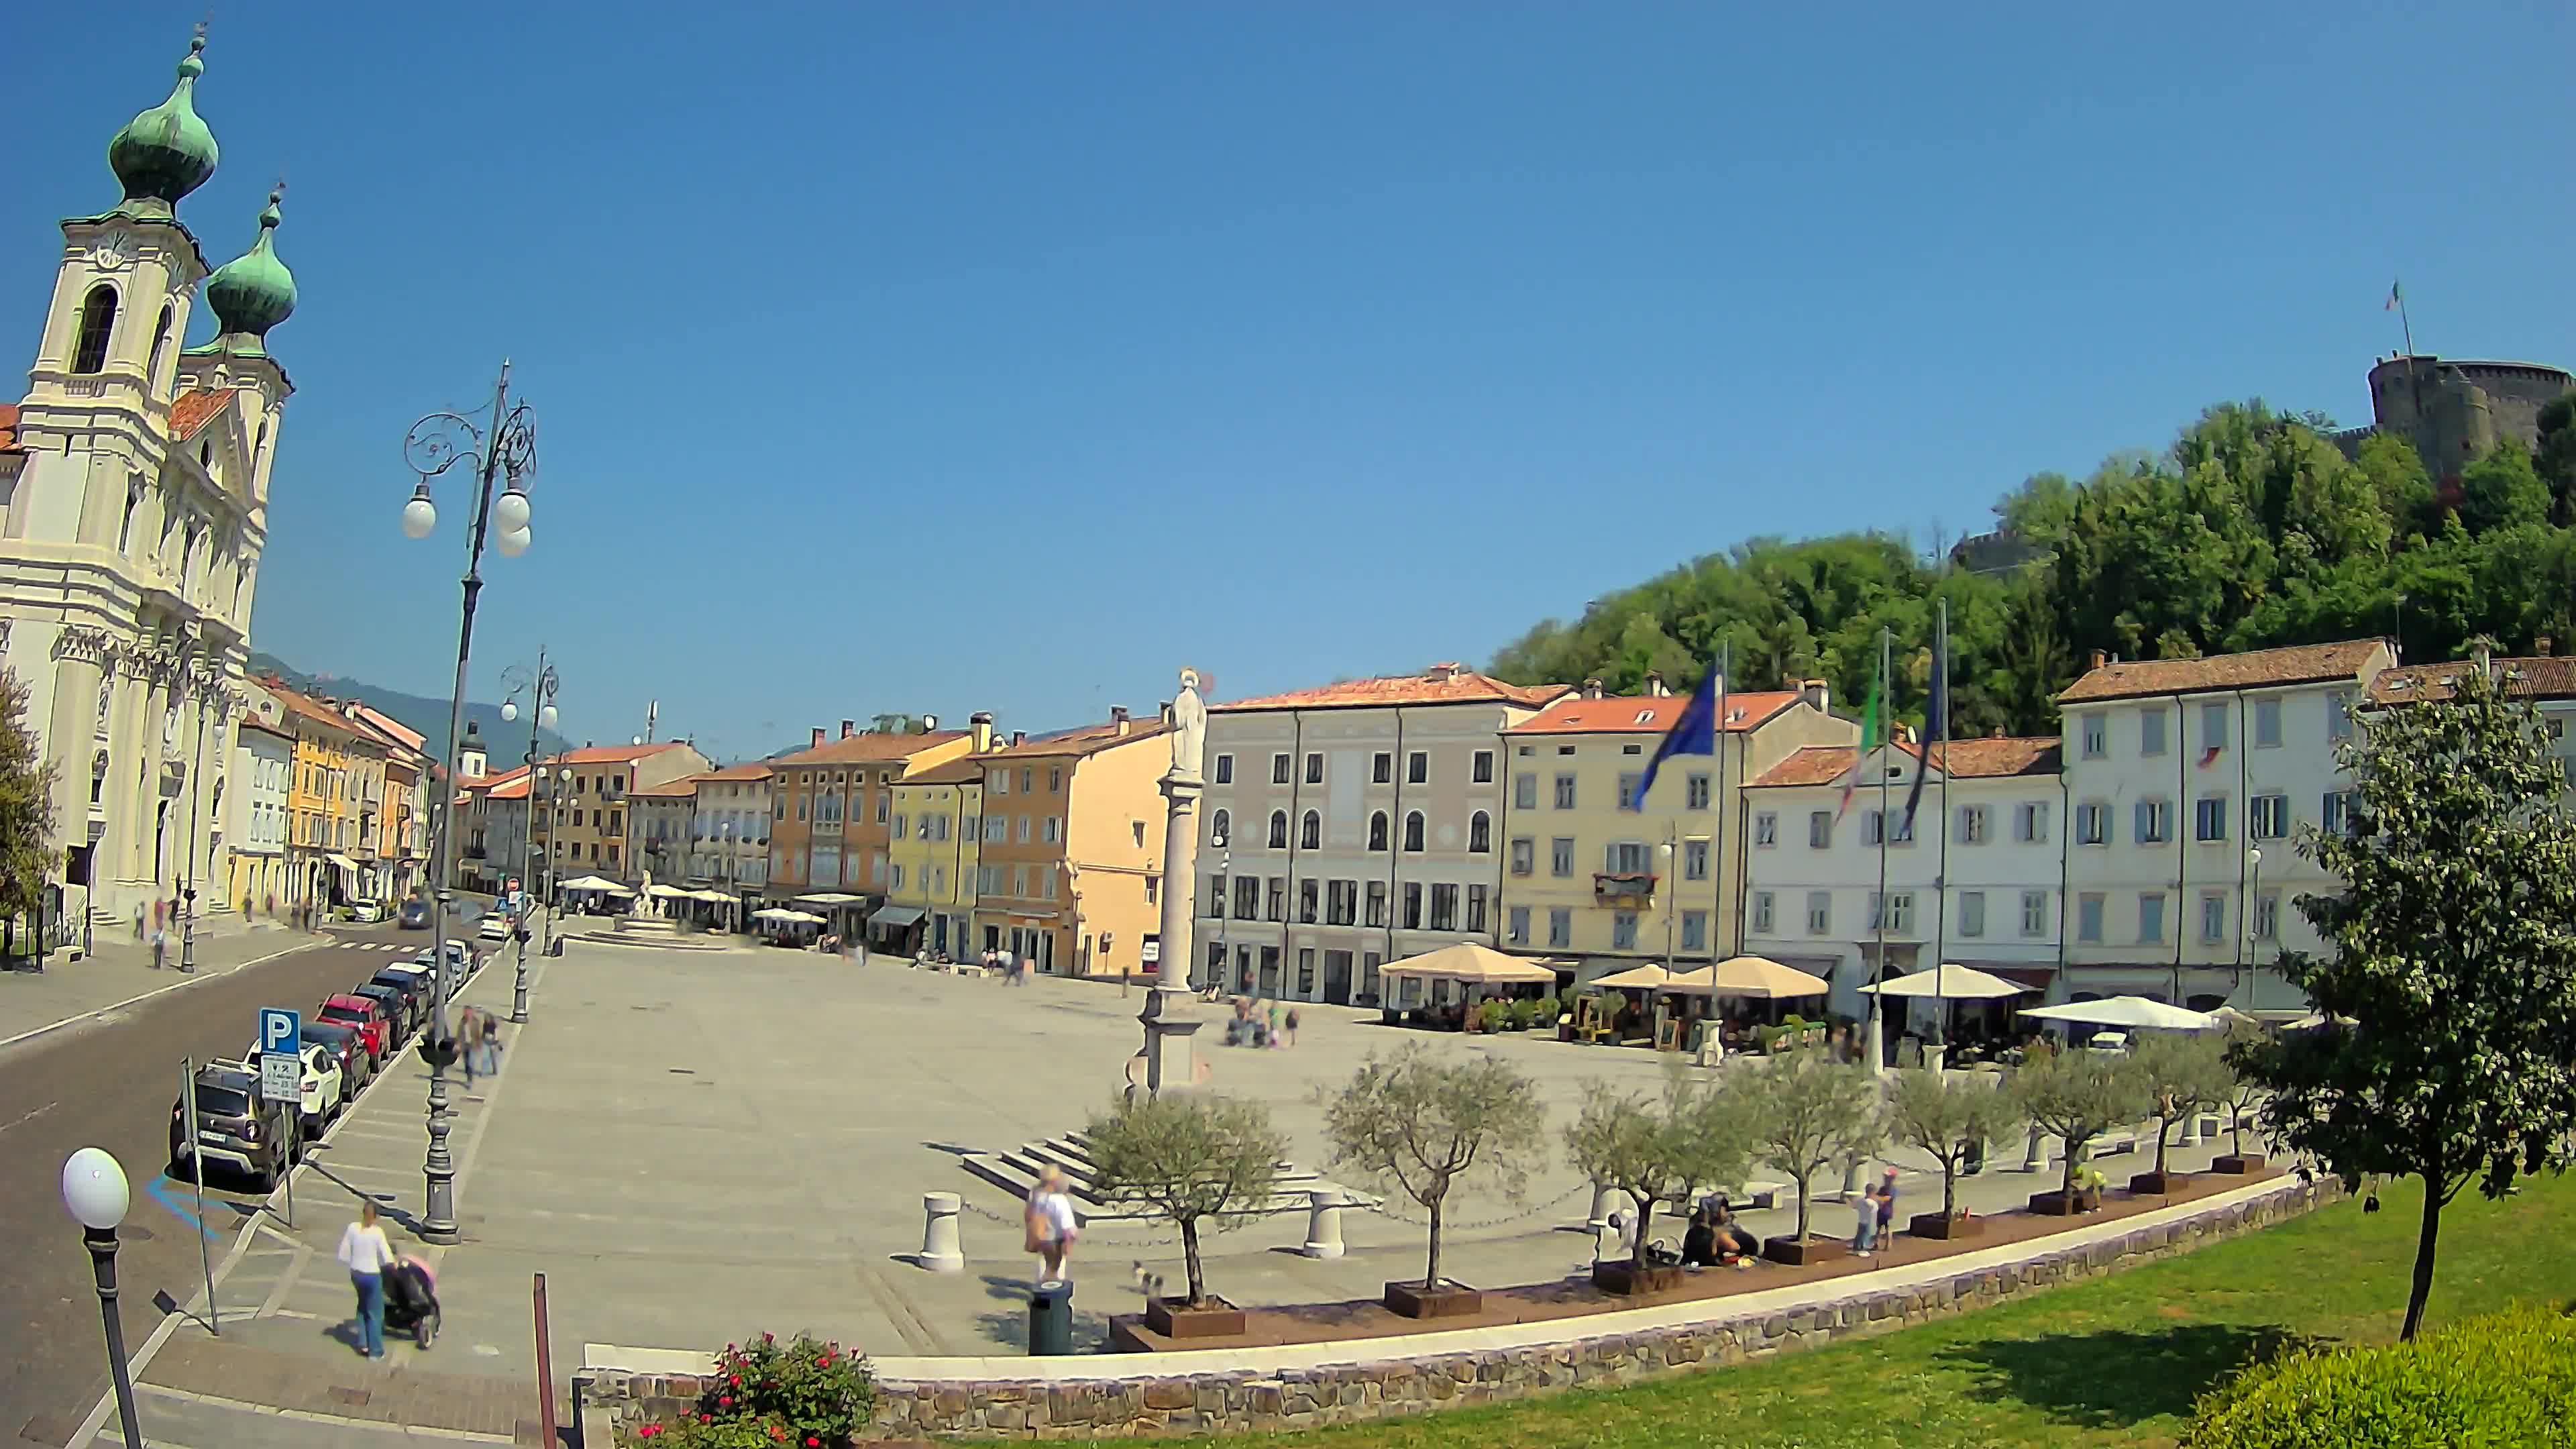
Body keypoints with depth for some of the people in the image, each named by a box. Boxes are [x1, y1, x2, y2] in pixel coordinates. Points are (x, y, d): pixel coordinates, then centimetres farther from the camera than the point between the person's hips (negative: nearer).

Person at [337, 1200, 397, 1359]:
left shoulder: (353, 1228, -8)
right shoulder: (377, 1232, -19)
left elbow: (343, 1255, -3)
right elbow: (388, 1259, -18)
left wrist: (352, 1267, 13)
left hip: (356, 1274, 4)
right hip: (372, 1276, -4)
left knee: (363, 1307, 28)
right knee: (375, 1313, 11)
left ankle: (363, 1344, 30)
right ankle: (375, 1351, 18)